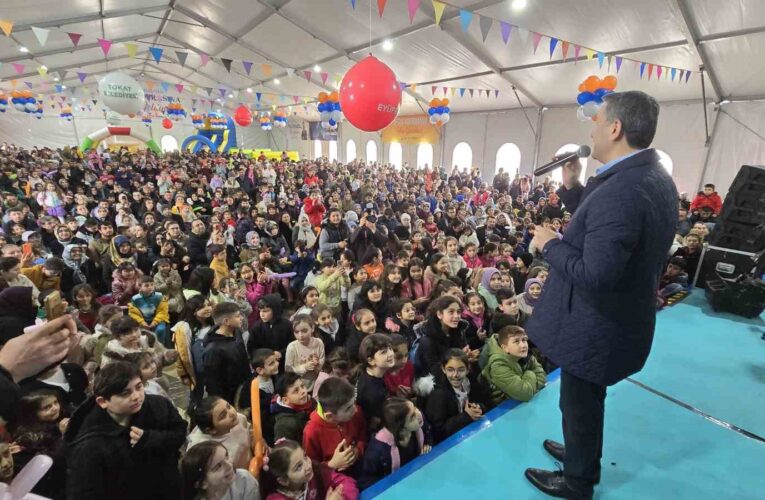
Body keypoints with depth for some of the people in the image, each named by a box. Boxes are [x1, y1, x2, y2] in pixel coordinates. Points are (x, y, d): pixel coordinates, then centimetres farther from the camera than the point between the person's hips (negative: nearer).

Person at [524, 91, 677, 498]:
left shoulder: (619, 190, -31)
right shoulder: (656, 178, 3)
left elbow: (593, 276, -34)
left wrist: (550, 244, -20)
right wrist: (573, 186, 5)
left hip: (596, 328, -9)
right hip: (624, 318, 10)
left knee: (579, 405, 15)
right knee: (587, 402, 29)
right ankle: (583, 455, 53)